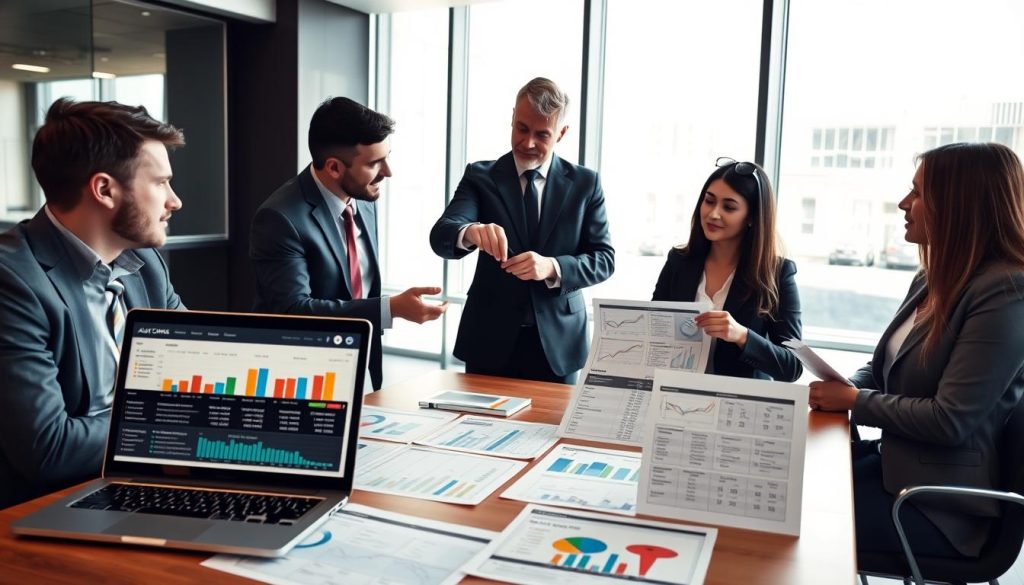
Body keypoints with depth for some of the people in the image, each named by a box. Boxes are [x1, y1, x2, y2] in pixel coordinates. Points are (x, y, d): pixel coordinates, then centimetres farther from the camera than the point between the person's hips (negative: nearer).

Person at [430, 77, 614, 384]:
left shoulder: (585, 183, 3)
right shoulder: (480, 176, 1)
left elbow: (604, 258, -1)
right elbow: (440, 236, -13)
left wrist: (552, 267, -20)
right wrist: (469, 232, -37)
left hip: (557, 343, 1)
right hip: (490, 341, 0)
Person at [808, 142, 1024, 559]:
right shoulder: (933, 280, 8)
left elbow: (951, 421, -25)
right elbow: (884, 367, 15)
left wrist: (855, 402, -14)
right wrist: (839, 389, -7)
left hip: (942, 502, -8)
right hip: (896, 461, 8)